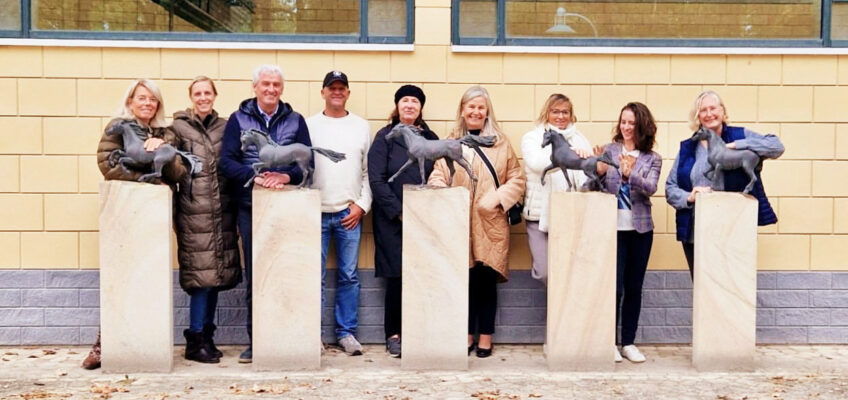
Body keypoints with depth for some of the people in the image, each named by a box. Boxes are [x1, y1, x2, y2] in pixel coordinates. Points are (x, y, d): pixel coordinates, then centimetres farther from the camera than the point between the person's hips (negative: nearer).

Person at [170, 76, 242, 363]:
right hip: (194, 210, -4)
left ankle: (206, 337, 18)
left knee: (217, 274, 7)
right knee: (201, 274, -7)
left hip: (221, 210, 4)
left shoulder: (224, 127, 13)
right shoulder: (178, 127, 2)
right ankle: (195, 342, 4)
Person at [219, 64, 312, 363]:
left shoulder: (295, 121, 11)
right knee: (254, 276, 3)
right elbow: (226, 162, 0)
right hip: (250, 207, 0)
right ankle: (255, 341, 11)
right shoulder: (238, 120, 9)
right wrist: (255, 177, -16)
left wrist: (286, 176, -14)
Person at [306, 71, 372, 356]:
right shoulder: (309, 126, 5)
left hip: (350, 213, 1)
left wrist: (362, 205, -2)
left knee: (349, 276, 5)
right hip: (316, 213, -1)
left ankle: (346, 332, 15)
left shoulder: (362, 127, 9)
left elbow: (369, 171, 8)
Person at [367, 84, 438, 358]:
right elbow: (376, 180, -6)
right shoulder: (385, 138, 2)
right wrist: (399, 212, -11)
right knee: (396, 278, -2)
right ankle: (393, 335, 11)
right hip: (392, 221, -3)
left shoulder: (430, 139, 12)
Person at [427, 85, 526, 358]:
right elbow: (437, 177, 3)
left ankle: (485, 337, 14)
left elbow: (517, 179, 6)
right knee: (464, 280, 3)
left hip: (490, 223, 0)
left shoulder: (501, 143, 8)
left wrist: (498, 199, -8)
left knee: (487, 279, 2)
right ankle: (467, 336, 16)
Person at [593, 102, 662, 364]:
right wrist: (599, 172, -20)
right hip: (613, 227, -2)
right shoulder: (608, 151, 3)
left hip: (640, 228, 2)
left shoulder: (652, 159, 5)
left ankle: (628, 342, 18)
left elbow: (650, 188, -11)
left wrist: (630, 175, -29)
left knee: (634, 288, 7)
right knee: (615, 286, -5)